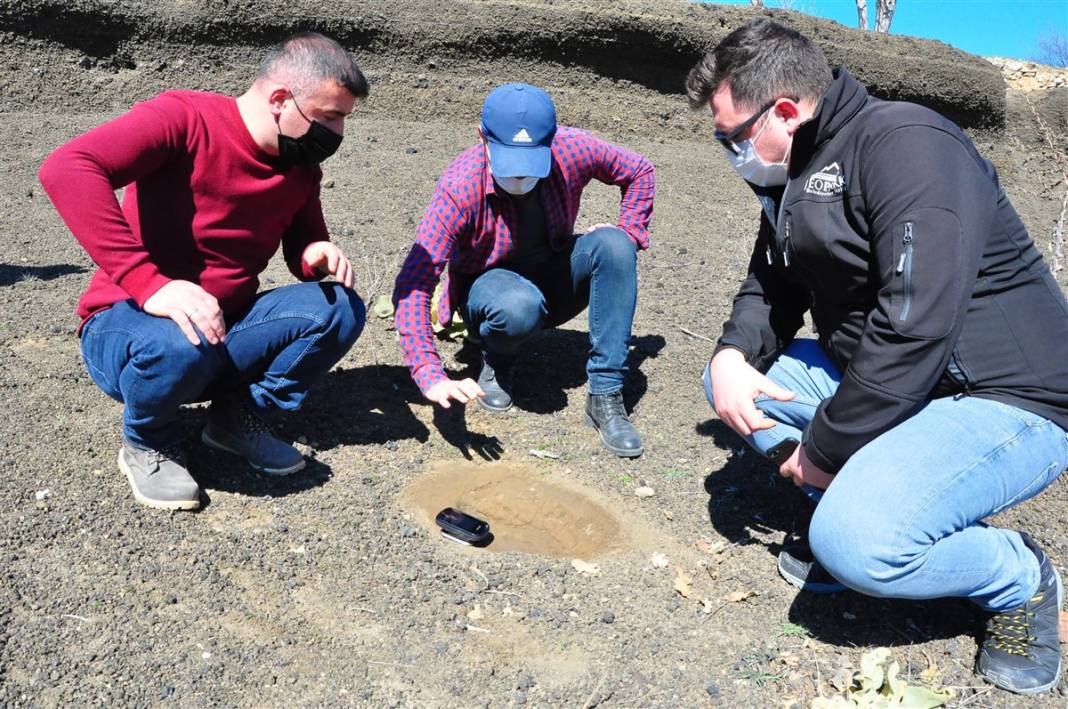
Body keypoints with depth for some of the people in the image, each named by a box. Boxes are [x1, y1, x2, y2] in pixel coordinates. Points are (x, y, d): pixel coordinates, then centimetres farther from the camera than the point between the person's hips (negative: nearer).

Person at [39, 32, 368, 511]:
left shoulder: (302, 169, 1)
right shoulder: (184, 118, -19)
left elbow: (303, 249, 14)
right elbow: (65, 168, -33)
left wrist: (318, 256, -13)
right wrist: (149, 284, -40)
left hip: (224, 329, 6)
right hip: (126, 326, -5)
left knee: (340, 309, -14)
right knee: (183, 346, -40)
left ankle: (240, 418, 2)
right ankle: (147, 444, -5)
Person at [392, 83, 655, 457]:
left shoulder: (573, 149, -20)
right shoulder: (460, 188, -29)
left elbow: (639, 171, 1)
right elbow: (413, 284, -36)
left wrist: (627, 237, -12)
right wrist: (432, 378, -46)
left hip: (555, 278, 4)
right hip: (490, 284, -3)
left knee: (613, 244, -26)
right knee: (519, 306, -39)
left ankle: (606, 396, -22)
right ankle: (497, 362, -1)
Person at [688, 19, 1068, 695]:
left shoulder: (903, 143, -20)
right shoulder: (793, 176, 9)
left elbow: (915, 324, -29)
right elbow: (771, 287, 13)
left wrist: (824, 447, -20)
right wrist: (733, 354, -10)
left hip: (1006, 398, -9)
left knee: (855, 544, -29)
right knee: (736, 377, 3)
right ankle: (860, 504, 5)